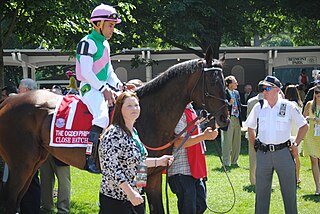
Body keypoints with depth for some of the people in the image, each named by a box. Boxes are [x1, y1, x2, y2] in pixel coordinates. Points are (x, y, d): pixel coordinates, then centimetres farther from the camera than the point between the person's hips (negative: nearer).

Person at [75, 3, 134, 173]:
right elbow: (86, 72, -17)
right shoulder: (88, 43, -10)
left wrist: (119, 85, 4)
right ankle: (90, 159, -34)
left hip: (104, 88, 10)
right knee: (102, 116, -32)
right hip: (90, 89, -10)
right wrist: (104, 89, -20)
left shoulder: (105, 44, 20)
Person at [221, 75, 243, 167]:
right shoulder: (224, 93, -10)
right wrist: (229, 104, -26)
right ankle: (226, 163, 3)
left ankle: (234, 162, 22)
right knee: (227, 143, -3)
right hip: (228, 120, -8)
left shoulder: (236, 93, 14)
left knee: (237, 142, 12)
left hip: (237, 119, 8)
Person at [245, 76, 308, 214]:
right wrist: (255, 145, 12)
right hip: (263, 154, 2)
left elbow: (304, 125, 7)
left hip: (283, 152, -2)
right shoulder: (258, 107, 6)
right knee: (261, 190, 6)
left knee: (289, 190, 4)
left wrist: (296, 144, 1)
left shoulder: (289, 107, -3)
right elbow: (250, 127, 21)